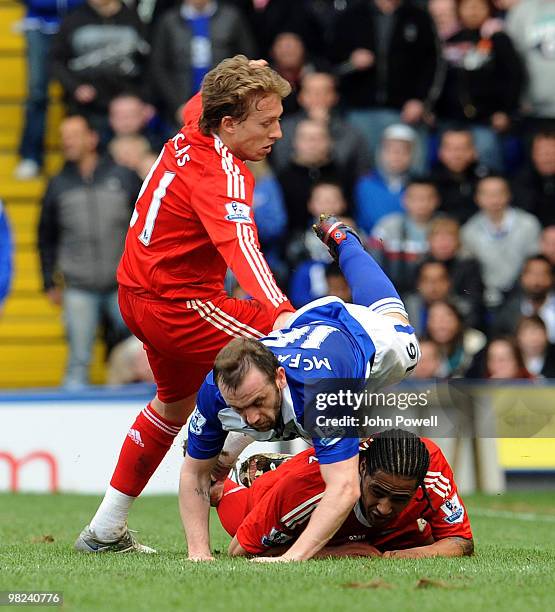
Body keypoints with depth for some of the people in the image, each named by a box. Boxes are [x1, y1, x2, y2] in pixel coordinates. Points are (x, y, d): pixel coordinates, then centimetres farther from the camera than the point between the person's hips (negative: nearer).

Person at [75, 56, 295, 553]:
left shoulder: (192, 133, 1)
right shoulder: (221, 174, -26)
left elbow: (202, 101, 28)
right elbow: (241, 246, -45)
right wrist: (281, 314, -57)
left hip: (140, 294, 10)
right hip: (178, 303, -10)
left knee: (177, 400, 30)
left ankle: (106, 530, 39)